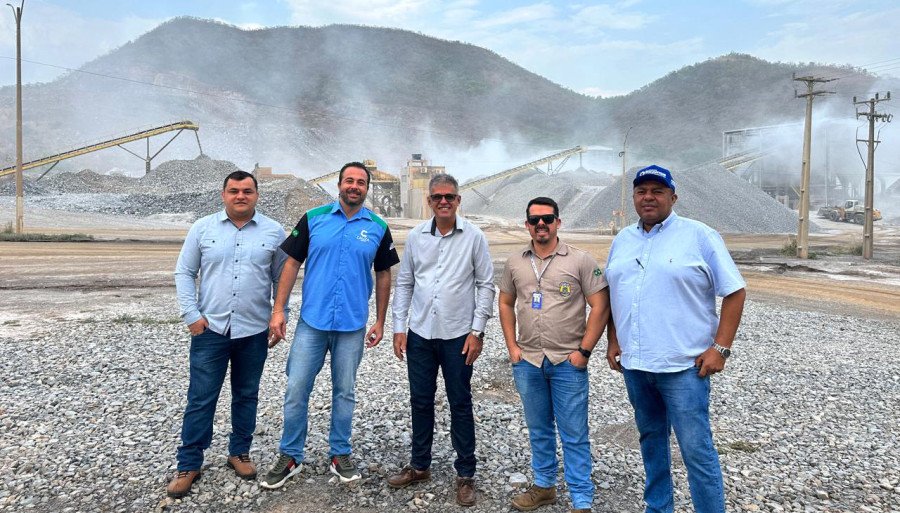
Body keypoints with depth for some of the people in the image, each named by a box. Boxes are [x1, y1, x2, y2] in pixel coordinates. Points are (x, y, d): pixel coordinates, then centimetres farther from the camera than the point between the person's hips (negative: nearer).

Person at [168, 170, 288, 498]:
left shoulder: (273, 232, 1)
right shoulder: (202, 228, 1)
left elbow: (281, 278, 6)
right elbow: (184, 273, 4)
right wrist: (191, 314, -4)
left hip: (254, 331, 1)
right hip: (210, 329, 0)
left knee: (246, 396, 13)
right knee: (200, 399, 5)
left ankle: (239, 453, 30)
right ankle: (189, 464, 19)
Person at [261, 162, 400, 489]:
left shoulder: (378, 228, 1)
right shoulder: (313, 218, 0)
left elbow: (383, 275, 8)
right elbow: (292, 264, 2)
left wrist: (380, 321, 7)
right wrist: (278, 310, -3)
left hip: (353, 326, 1)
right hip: (311, 322, 0)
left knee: (344, 391, 13)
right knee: (296, 390, 5)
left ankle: (340, 454, 29)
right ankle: (290, 457, 22)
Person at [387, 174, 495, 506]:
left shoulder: (474, 237, -5)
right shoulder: (415, 236, 3)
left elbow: (485, 285, -3)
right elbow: (404, 283, 7)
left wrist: (477, 331, -8)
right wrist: (399, 327, 3)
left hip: (458, 336, -3)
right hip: (419, 334, 3)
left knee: (460, 404, 8)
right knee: (420, 402, 14)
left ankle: (465, 474, 22)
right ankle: (420, 466, 32)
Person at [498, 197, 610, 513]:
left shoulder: (580, 261, -6)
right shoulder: (515, 262, 6)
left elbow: (600, 307, -7)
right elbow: (506, 304, 14)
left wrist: (584, 351, -11)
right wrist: (512, 347, 6)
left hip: (568, 363, -4)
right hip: (527, 361, 4)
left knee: (574, 435, 4)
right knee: (538, 429, 18)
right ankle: (544, 486, 35)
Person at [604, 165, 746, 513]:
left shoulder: (699, 236, -5)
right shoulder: (622, 241, 11)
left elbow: (735, 291, -5)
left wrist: (720, 348, -11)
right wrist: (613, 342, 12)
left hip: (683, 366, -5)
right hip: (634, 364, 6)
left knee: (696, 449, -2)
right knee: (650, 439, 18)